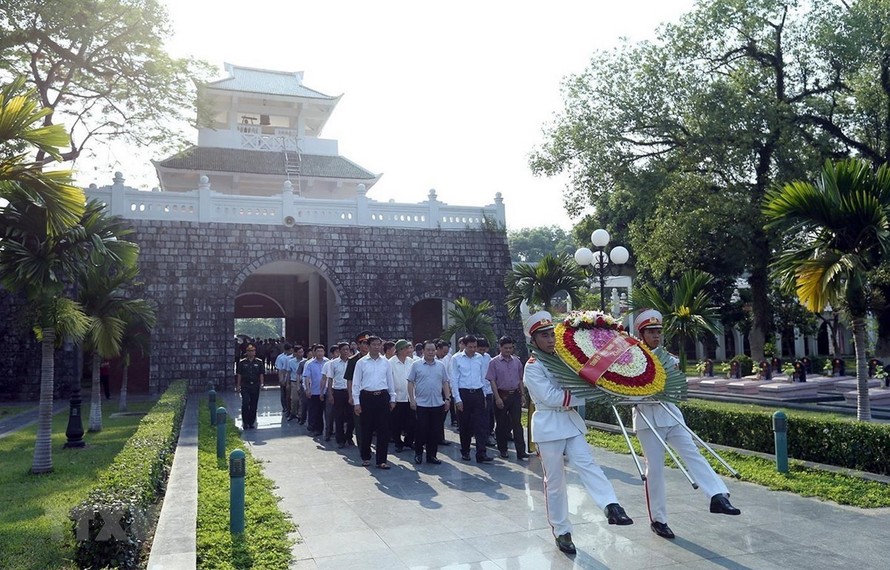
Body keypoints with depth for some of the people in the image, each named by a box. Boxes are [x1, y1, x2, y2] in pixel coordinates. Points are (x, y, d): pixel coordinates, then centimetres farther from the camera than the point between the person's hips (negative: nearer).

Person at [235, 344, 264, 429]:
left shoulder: (259, 362, 5)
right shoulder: (242, 362, 4)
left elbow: (261, 374, 6)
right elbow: (239, 375, 6)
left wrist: (261, 384, -3)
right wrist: (238, 385, 2)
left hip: (255, 386, 1)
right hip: (245, 386, -1)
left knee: (253, 405, 6)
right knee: (245, 403, -12)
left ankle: (251, 422, 16)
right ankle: (245, 422, -1)